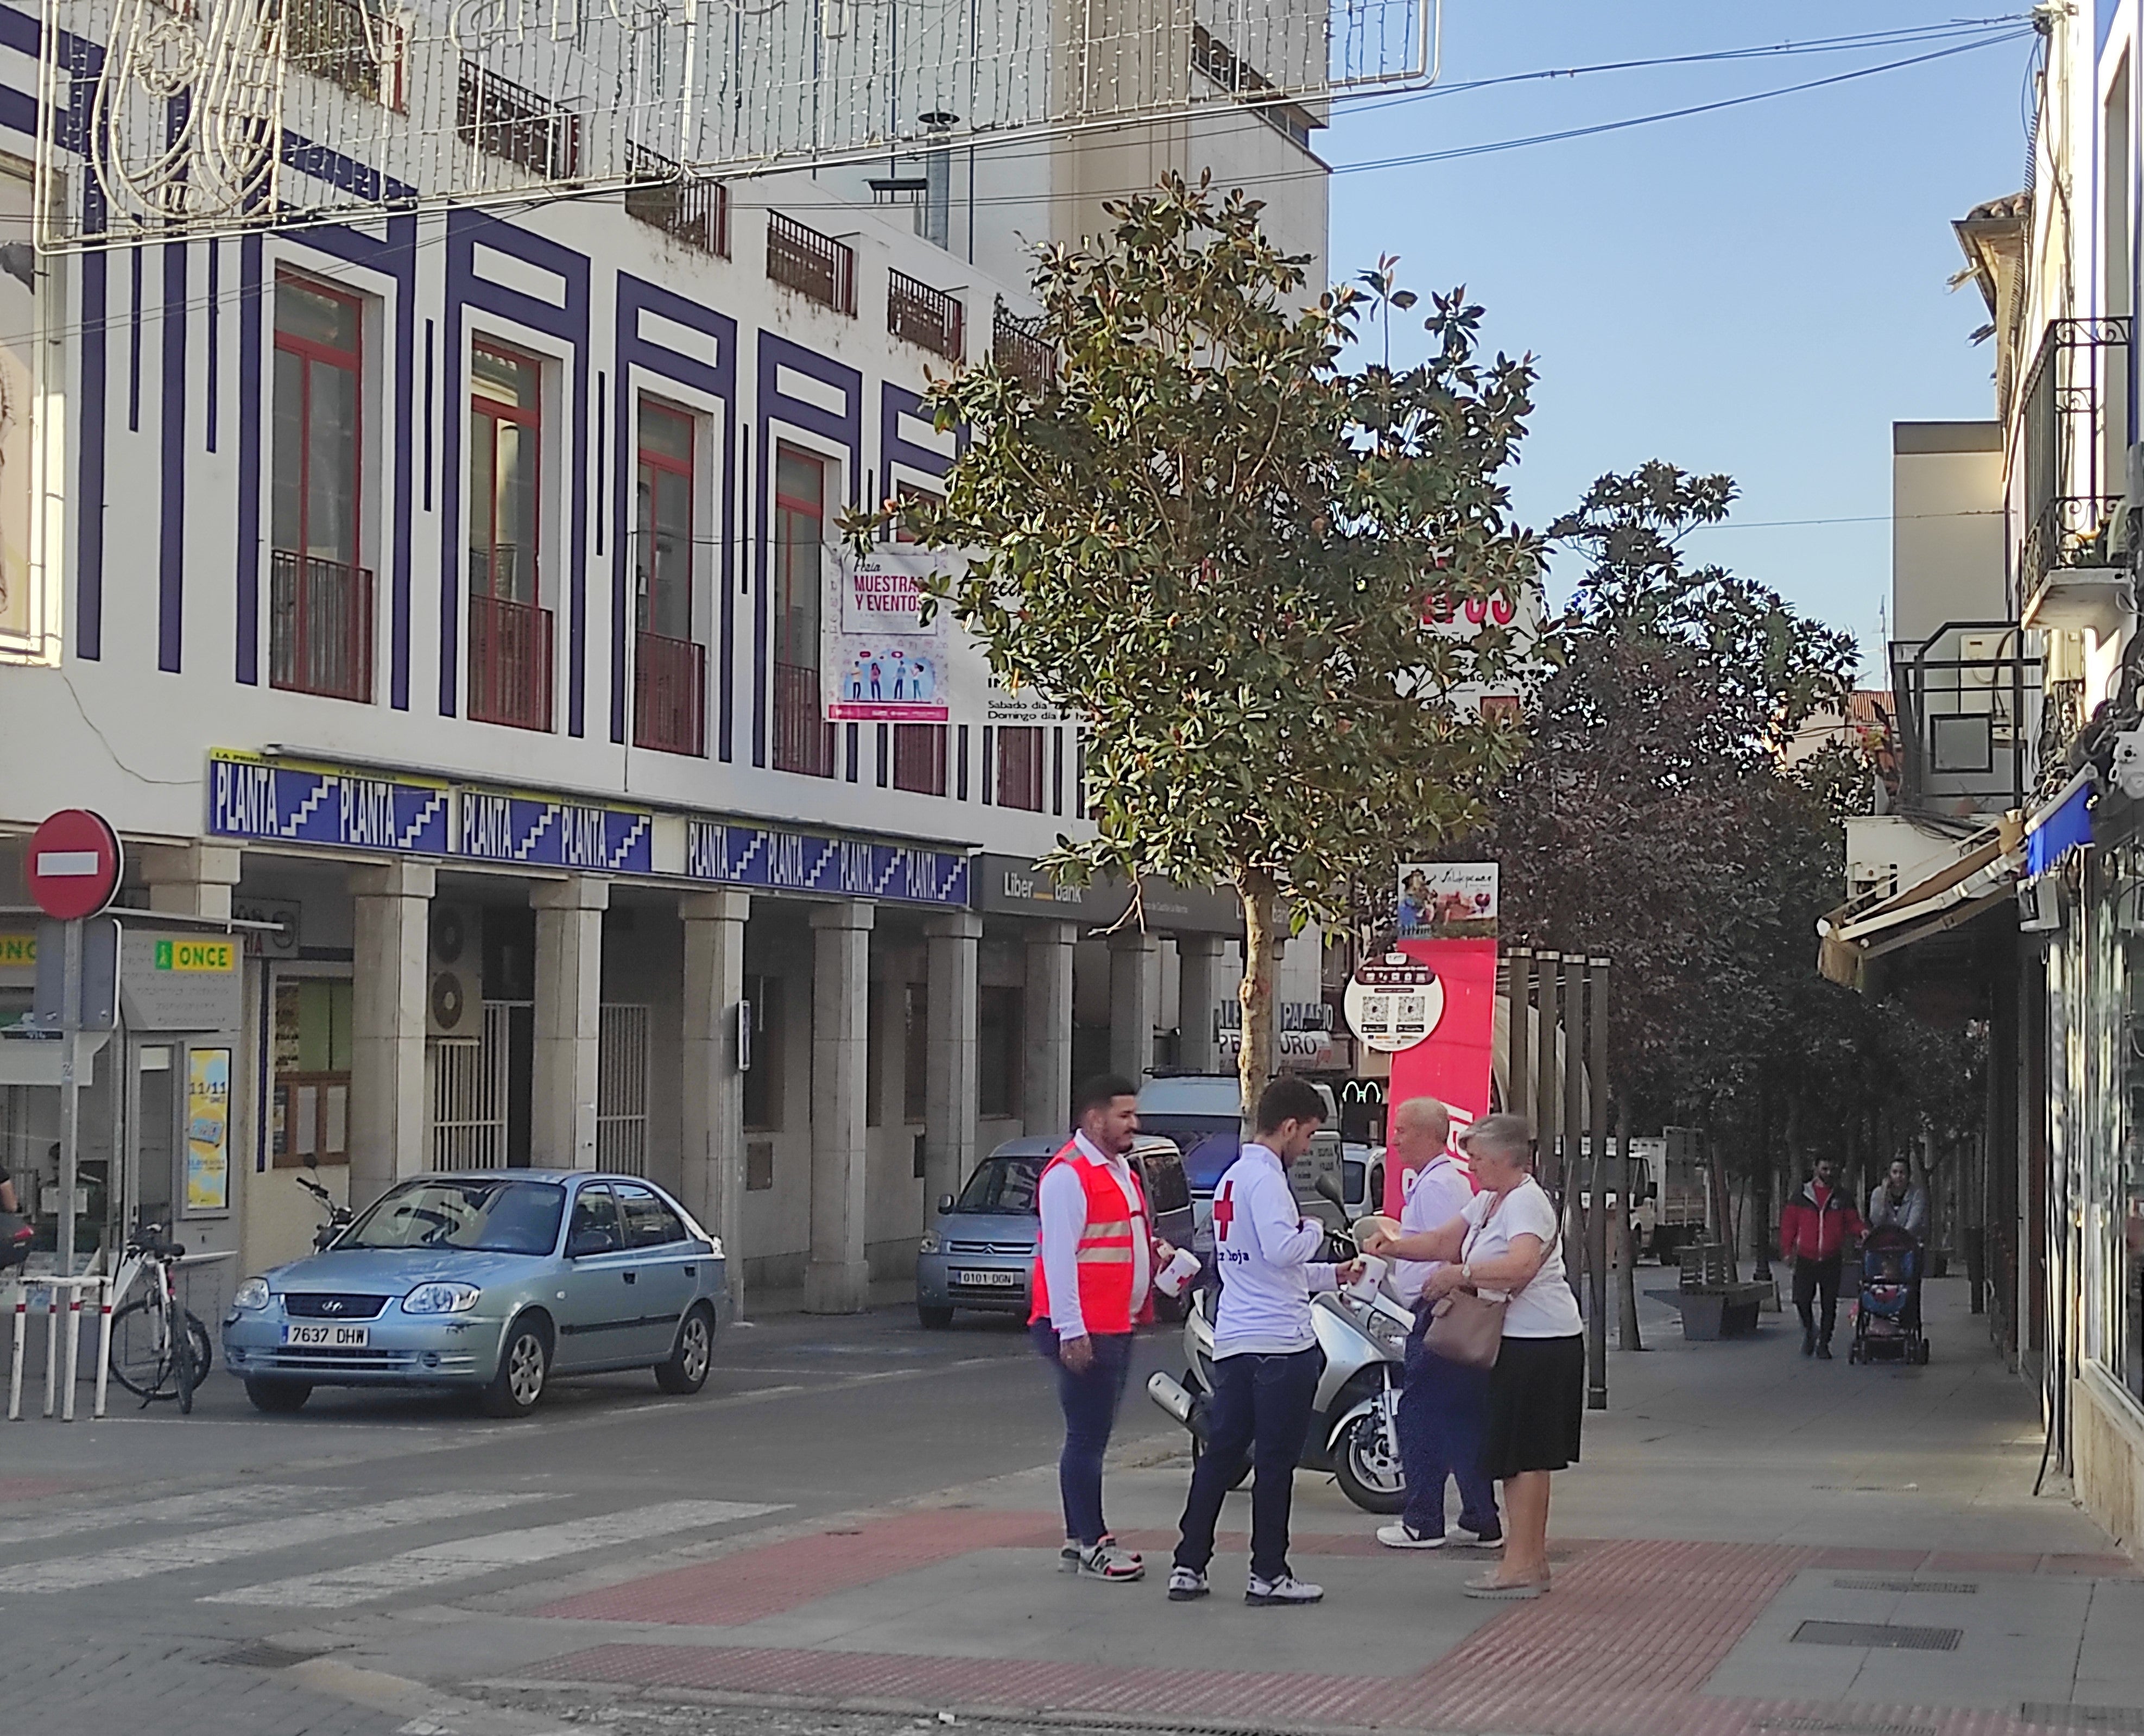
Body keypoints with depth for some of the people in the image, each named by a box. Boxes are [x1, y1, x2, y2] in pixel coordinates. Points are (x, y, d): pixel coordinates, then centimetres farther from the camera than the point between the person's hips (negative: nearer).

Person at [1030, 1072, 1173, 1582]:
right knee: (1087, 1438, -6)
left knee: (1095, 1436, 13)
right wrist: (1070, 1331, -23)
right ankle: (1089, 1544, -3)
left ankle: (1082, 1539, 18)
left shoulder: (1119, 1170, 19)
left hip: (1117, 1325, 10)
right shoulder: (1068, 1175, -13)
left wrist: (1154, 1249, 10)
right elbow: (1059, 1254, -18)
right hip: (1084, 1331, -10)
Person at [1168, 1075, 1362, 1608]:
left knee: (1220, 1453, 10)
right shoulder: (1266, 1178, -13)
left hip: (1233, 1340, 9)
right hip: (1279, 1339, -9)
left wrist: (1332, 1274, 26)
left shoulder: (1232, 1178, 18)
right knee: (1276, 1459, -1)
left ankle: (1188, 1567, 9)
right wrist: (1314, 1229, -6)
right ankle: (1268, 1574, 3)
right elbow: (1281, 1250, -26)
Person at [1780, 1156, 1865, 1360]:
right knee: (1802, 1299, -6)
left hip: (1831, 1260, 1)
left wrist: (1861, 1232, -14)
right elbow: (1789, 1223, 6)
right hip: (1806, 1259, -1)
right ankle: (1810, 1330, 23)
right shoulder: (1802, 1196, 6)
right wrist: (1787, 1250, -1)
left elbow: (1852, 1222, 9)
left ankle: (1824, 1344, 11)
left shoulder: (1842, 1197, 8)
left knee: (1830, 1305, 1)